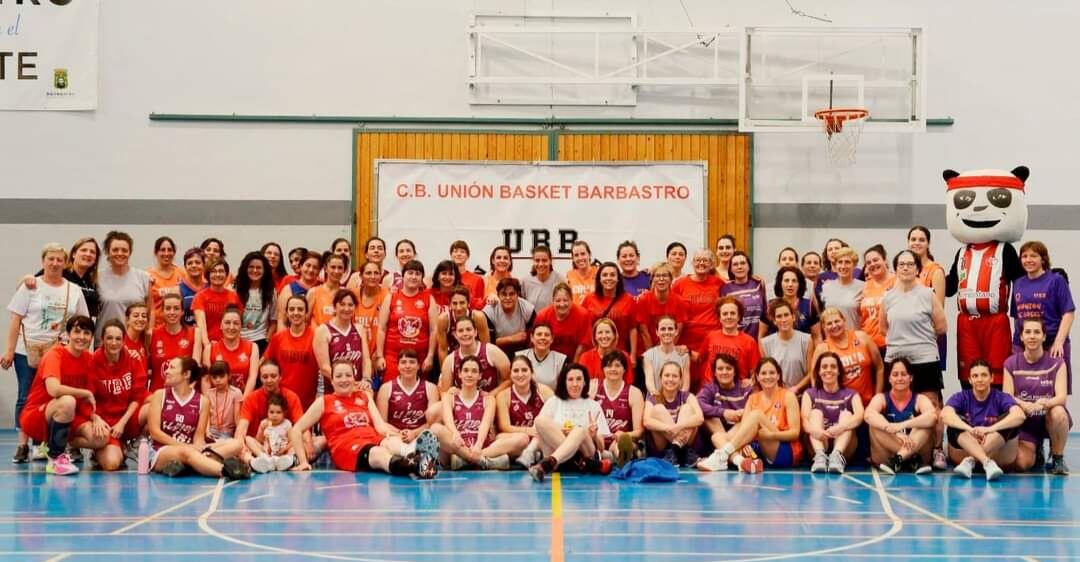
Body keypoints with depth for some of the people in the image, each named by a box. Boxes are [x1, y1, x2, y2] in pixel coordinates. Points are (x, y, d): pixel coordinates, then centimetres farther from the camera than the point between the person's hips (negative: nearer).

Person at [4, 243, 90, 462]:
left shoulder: (74, 290, 10)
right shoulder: (30, 286, 3)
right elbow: (15, 320, 1)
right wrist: (9, 351, -5)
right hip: (27, 351, -1)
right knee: (26, 397, -2)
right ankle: (22, 445, 2)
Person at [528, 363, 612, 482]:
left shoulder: (593, 406, 21)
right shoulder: (553, 402, 21)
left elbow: (601, 448, 16)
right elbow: (538, 434, 12)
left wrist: (594, 436, -7)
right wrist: (558, 432, -7)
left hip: (585, 452, -1)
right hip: (554, 450, 1)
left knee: (580, 431, -35)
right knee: (540, 421, -26)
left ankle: (548, 464, -58)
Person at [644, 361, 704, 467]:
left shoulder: (686, 396, 2)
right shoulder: (653, 399, 1)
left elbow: (700, 418, -19)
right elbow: (647, 422, -21)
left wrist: (678, 426, -38)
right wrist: (669, 428, -41)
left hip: (687, 443, 1)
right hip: (662, 448, -1)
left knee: (687, 407, -17)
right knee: (657, 409, -19)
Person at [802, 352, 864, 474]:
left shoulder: (850, 394, 10)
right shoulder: (810, 393, 11)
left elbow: (860, 416, -13)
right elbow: (805, 419, -9)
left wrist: (841, 427, -35)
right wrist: (814, 430, -34)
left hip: (844, 448, 0)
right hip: (819, 445, 0)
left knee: (846, 414, -18)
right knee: (816, 413, -17)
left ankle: (837, 455, -45)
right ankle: (820, 456, -44)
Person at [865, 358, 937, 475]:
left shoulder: (919, 399, 3)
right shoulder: (881, 398, 3)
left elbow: (932, 416, -22)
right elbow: (868, 415, -22)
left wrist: (903, 425, -35)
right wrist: (894, 431, -36)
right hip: (885, 456, 0)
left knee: (927, 424, -21)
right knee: (875, 426, -24)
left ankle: (898, 458, -34)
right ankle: (913, 460, -27)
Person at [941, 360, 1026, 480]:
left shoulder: (1001, 398, -1)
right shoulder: (961, 397, 1)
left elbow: (1020, 416, -22)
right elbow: (945, 415, -21)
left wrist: (990, 429, -37)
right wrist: (970, 430, -38)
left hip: (996, 451, 0)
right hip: (965, 450, 0)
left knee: (1011, 421, -22)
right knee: (954, 424, -24)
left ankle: (970, 461, -32)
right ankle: (988, 463, -45)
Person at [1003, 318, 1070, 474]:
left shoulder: (1057, 363, -5)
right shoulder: (1011, 364, -1)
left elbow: (1062, 397, -16)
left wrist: (1045, 403, -39)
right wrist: (1025, 405, -31)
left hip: (1049, 419, -1)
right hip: (1024, 421, 1)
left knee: (1058, 413, -37)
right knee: (1022, 463, -23)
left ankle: (1058, 458, -10)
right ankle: (1037, 450, 16)